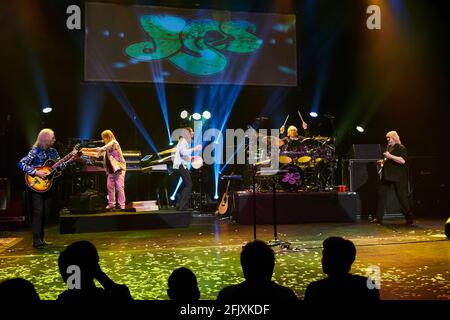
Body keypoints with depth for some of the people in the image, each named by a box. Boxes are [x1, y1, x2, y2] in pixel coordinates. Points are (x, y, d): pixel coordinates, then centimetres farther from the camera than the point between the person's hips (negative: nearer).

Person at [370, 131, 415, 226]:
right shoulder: (389, 148, 18)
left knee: (402, 197, -6)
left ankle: (409, 219, 2)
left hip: (398, 177, -8)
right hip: (387, 175, 8)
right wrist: (383, 161, 11)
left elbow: (403, 160, -21)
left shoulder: (401, 148, -6)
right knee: (381, 194, 5)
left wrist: (390, 156, -23)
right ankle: (378, 218, 10)